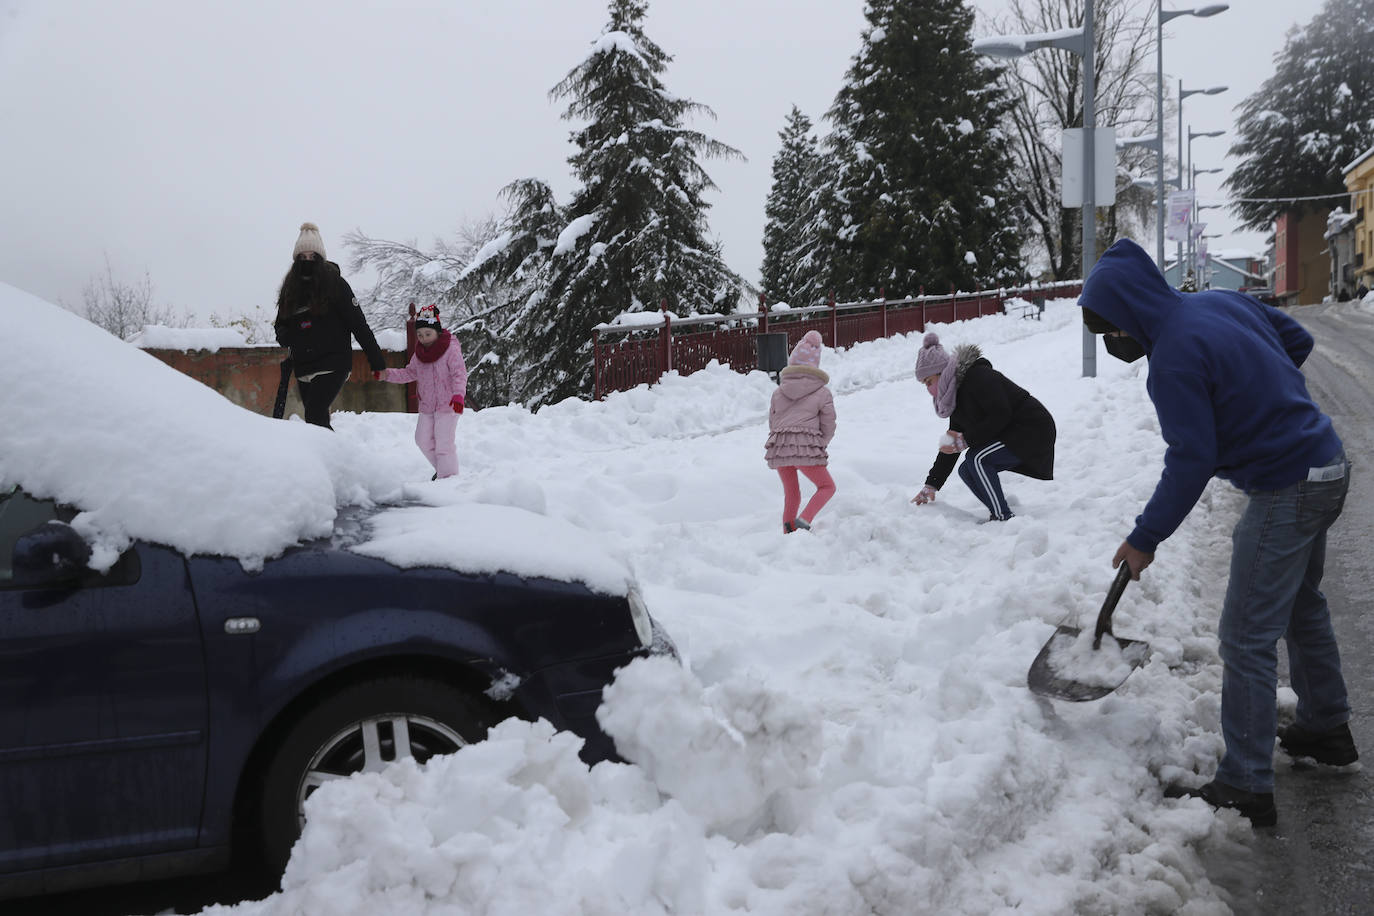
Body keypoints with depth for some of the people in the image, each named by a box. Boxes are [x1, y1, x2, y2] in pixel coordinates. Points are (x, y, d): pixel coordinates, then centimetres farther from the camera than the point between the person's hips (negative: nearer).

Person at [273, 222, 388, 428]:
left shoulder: (335, 283, -5)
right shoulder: (290, 288, 11)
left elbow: (358, 323, -6)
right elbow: (281, 323, 23)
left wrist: (377, 361, -9)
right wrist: (283, 335, -2)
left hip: (332, 364, -6)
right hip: (303, 368, 6)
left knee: (314, 418, -20)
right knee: (319, 422, 10)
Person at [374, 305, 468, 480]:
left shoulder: (451, 349, -14)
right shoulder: (419, 353, 6)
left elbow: (460, 373, -21)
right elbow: (410, 373, 18)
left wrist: (458, 395, -36)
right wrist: (386, 375, 6)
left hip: (448, 405, -7)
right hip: (427, 405, 7)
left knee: (444, 444, -10)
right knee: (423, 440, 13)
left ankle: (449, 477, 0)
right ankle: (441, 469, 32)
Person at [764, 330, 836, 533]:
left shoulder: (778, 392, 16)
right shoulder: (822, 393, 6)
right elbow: (828, 429, 9)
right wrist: (818, 446, 27)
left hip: (778, 448, 4)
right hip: (806, 448, -4)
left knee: (791, 494, 20)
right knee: (827, 486, 12)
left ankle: (788, 532, 15)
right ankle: (804, 519, -11)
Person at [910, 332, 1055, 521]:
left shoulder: (978, 377, -19)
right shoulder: (957, 396, 11)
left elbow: (1001, 415, -27)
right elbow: (951, 445, 13)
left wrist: (966, 440, -23)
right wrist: (931, 485, 9)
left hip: (1033, 431, -10)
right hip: (1012, 435, 10)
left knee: (977, 458, -23)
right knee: (967, 471, 2)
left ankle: (1003, 517, -17)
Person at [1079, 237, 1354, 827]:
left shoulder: (1174, 358, -23)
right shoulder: (1224, 301, 4)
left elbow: (1191, 463, -22)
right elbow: (1297, 341, 17)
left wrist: (1145, 539, -13)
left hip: (1286, 493, -10)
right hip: (1326, 465, 10)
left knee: (1247, 638, -4)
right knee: (1302, 606, 26)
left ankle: (1245, 788, 3)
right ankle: (1327, 729, 43)